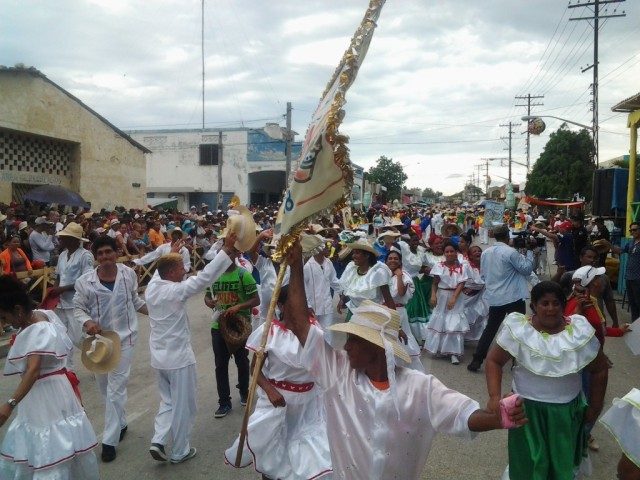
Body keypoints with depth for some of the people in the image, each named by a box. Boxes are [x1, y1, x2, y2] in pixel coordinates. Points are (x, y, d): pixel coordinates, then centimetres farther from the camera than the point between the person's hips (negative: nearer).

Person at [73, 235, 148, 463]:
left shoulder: (128, 274, -6)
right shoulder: (85, 281, -11)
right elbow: (78, 308, -2)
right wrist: (87, 322, -21)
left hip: (124, 337, -1)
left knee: (116, 388, -4)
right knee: (105, 387, 16)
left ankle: (109, 440, 5)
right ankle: (120, 423, 39)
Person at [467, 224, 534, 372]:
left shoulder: (485, 253, 4)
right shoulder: (511, 252, -15)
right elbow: (527, 268, -9)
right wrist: (529, 251, -1)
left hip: (494, 297, 6)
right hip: (513, 297, -6)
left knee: (490, 329, 13)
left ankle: (476, 361, 11)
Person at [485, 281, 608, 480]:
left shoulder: (580, 331, -11)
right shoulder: (518, 329, -16)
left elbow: (599, 369, 2)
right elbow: (494, 361, -10)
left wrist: (595, 407, 7)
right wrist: (495, 396, -23)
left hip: (567, 409, 2)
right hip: (528, 407, -2)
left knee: (564, 461, 17)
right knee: (529, 463, 7)